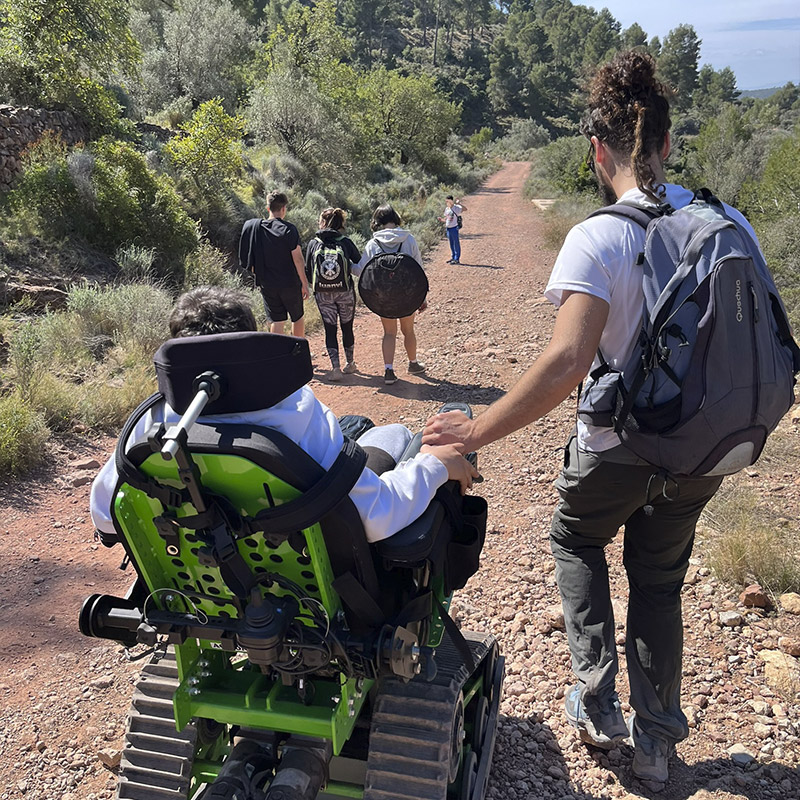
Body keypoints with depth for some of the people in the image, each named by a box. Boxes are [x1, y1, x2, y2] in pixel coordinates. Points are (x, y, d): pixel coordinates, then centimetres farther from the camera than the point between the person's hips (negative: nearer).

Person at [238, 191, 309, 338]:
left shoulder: (254, 227, 0)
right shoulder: (289, 229, -13)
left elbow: (250, 260, 6)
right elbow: (298, 259, -14)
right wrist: (304, 283, -7)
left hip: (267, 285, 3)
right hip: (290, 283, -3)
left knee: (276, 321, 8)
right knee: (298, 318, 16)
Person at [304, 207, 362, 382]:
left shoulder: (313, 244, -3)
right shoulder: (346, 243, -7)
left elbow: (308, 272, 2)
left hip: (322, 294, 0)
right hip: (345, 292, 0)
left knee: (330, 329, 7)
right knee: (347, 327, 15)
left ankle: (335, 367, -3)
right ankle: (349, 364, 27)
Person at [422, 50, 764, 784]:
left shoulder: (598, 239, -22)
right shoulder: (731, 223, -5)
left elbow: (567, 361, -31)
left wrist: (477, 432, -24)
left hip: (617, 450, -4)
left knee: (577, 544, 27)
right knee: (660, 584, 23)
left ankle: (597, 704, 26)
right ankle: (657, 742, 35)